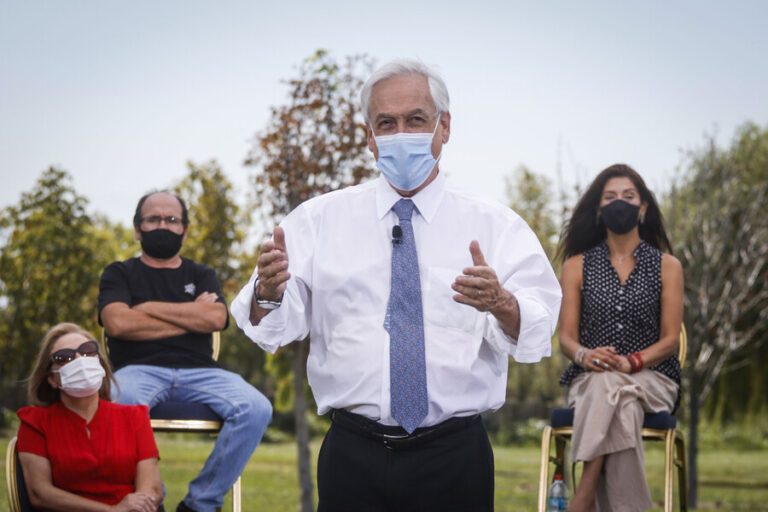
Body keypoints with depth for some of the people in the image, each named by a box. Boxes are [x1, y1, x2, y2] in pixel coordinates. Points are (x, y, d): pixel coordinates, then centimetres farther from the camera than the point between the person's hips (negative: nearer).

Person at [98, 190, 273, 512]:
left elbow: (216, 318, 2)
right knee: (120, 401, -40)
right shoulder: (120, 274, 18)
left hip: (198, 371, 3)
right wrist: (190, 317, 3)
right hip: (140, 369, -2)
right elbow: (118, 323, -3)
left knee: (256, 409, -28)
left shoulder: (201, 276, 24)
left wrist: (149, 308, 2)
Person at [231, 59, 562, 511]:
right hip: (353, 456, 1)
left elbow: (538, 330, -11)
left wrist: (500, 302, -33)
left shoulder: (496, 226, 3)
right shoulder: (319, 219, 7)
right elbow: (275, 327, -2)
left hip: (454, 458, 0)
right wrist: (268, 292, -25)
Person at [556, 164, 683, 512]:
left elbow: (670, 340, 3)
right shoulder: (578, 265, 14)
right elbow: (567, 337, 7)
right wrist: (585, 355, -19)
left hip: (651, 377, -1)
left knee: (610, 390, -38)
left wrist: (632, 362, -19)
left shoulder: (667, 266, 11)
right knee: (621, 408, -37)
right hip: (590, 378, 1)